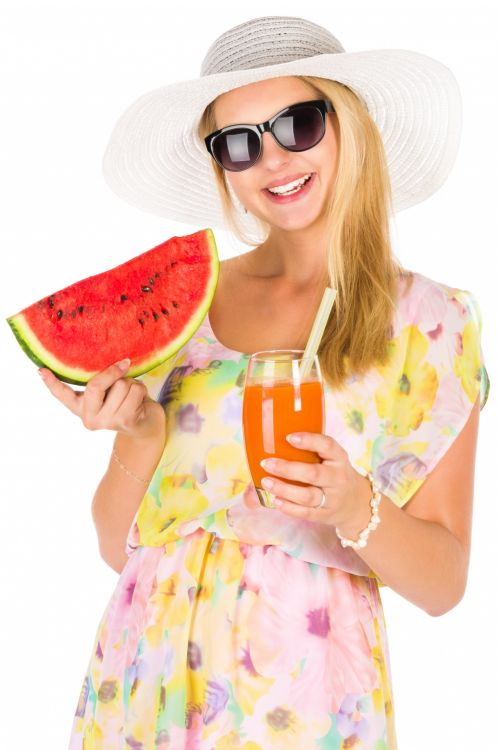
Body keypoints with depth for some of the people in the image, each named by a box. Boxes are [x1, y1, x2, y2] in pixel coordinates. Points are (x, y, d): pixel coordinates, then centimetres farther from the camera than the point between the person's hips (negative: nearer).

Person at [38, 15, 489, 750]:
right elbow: (118, 545, 2)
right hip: (144, 685, 3)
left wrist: (356, 508, -24)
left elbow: (443, 583, -6)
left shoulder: (431, 323, -6)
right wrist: (142, 430, -15)